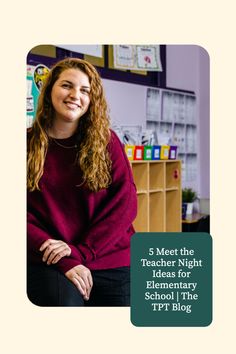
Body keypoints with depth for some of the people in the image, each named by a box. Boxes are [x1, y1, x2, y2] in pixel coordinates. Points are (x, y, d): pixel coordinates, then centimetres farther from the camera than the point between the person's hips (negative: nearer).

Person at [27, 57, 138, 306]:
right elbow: (25, 215, -1)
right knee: (67, 302, -30)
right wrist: (65, 261, -13)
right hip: (48, 261, -2)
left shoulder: (107, 141, 7)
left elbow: (125, 203, 0)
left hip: (110, 260, 2)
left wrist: (80, 250, -11)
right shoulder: (28, 144, 4)